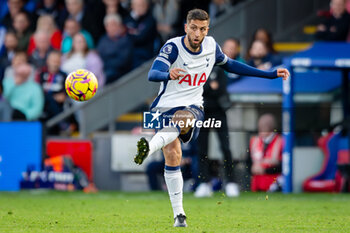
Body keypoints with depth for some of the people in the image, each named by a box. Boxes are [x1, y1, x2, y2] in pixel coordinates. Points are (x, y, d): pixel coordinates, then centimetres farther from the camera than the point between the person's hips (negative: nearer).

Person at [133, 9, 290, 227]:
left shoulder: (211, 46, 3)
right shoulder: (173, 47, -11)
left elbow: (229, 64, 24)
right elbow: (153, 74, -26)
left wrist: (269, 74, 23)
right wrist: (168, 74, -52)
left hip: (192, 107, 1)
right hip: (166, 107, -1)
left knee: (182, 119, -36)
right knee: (173, 156, -16)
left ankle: (148, 148, -63)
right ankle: (179, 214, -4)